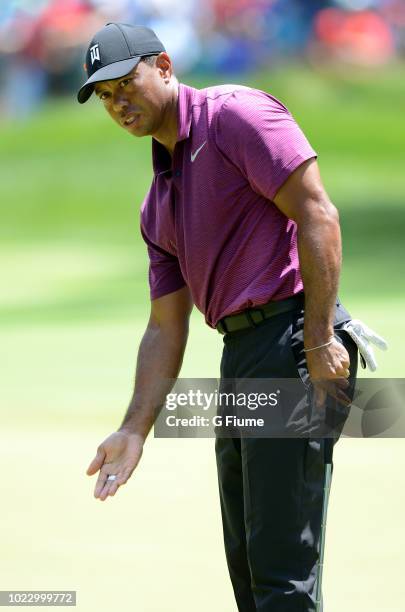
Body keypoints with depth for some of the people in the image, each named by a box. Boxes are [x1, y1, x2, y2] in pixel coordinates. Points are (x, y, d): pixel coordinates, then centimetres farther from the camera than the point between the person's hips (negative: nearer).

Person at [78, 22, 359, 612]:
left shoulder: (235, 113, -5)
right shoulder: (159, 199, 22)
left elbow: (317, 215, -14)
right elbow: (165, 327, 22)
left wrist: (321, 340, -20)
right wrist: (135, 430, 14)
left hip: (294, 339, -10)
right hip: (240, 358, 10)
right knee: (247, 563, 11)